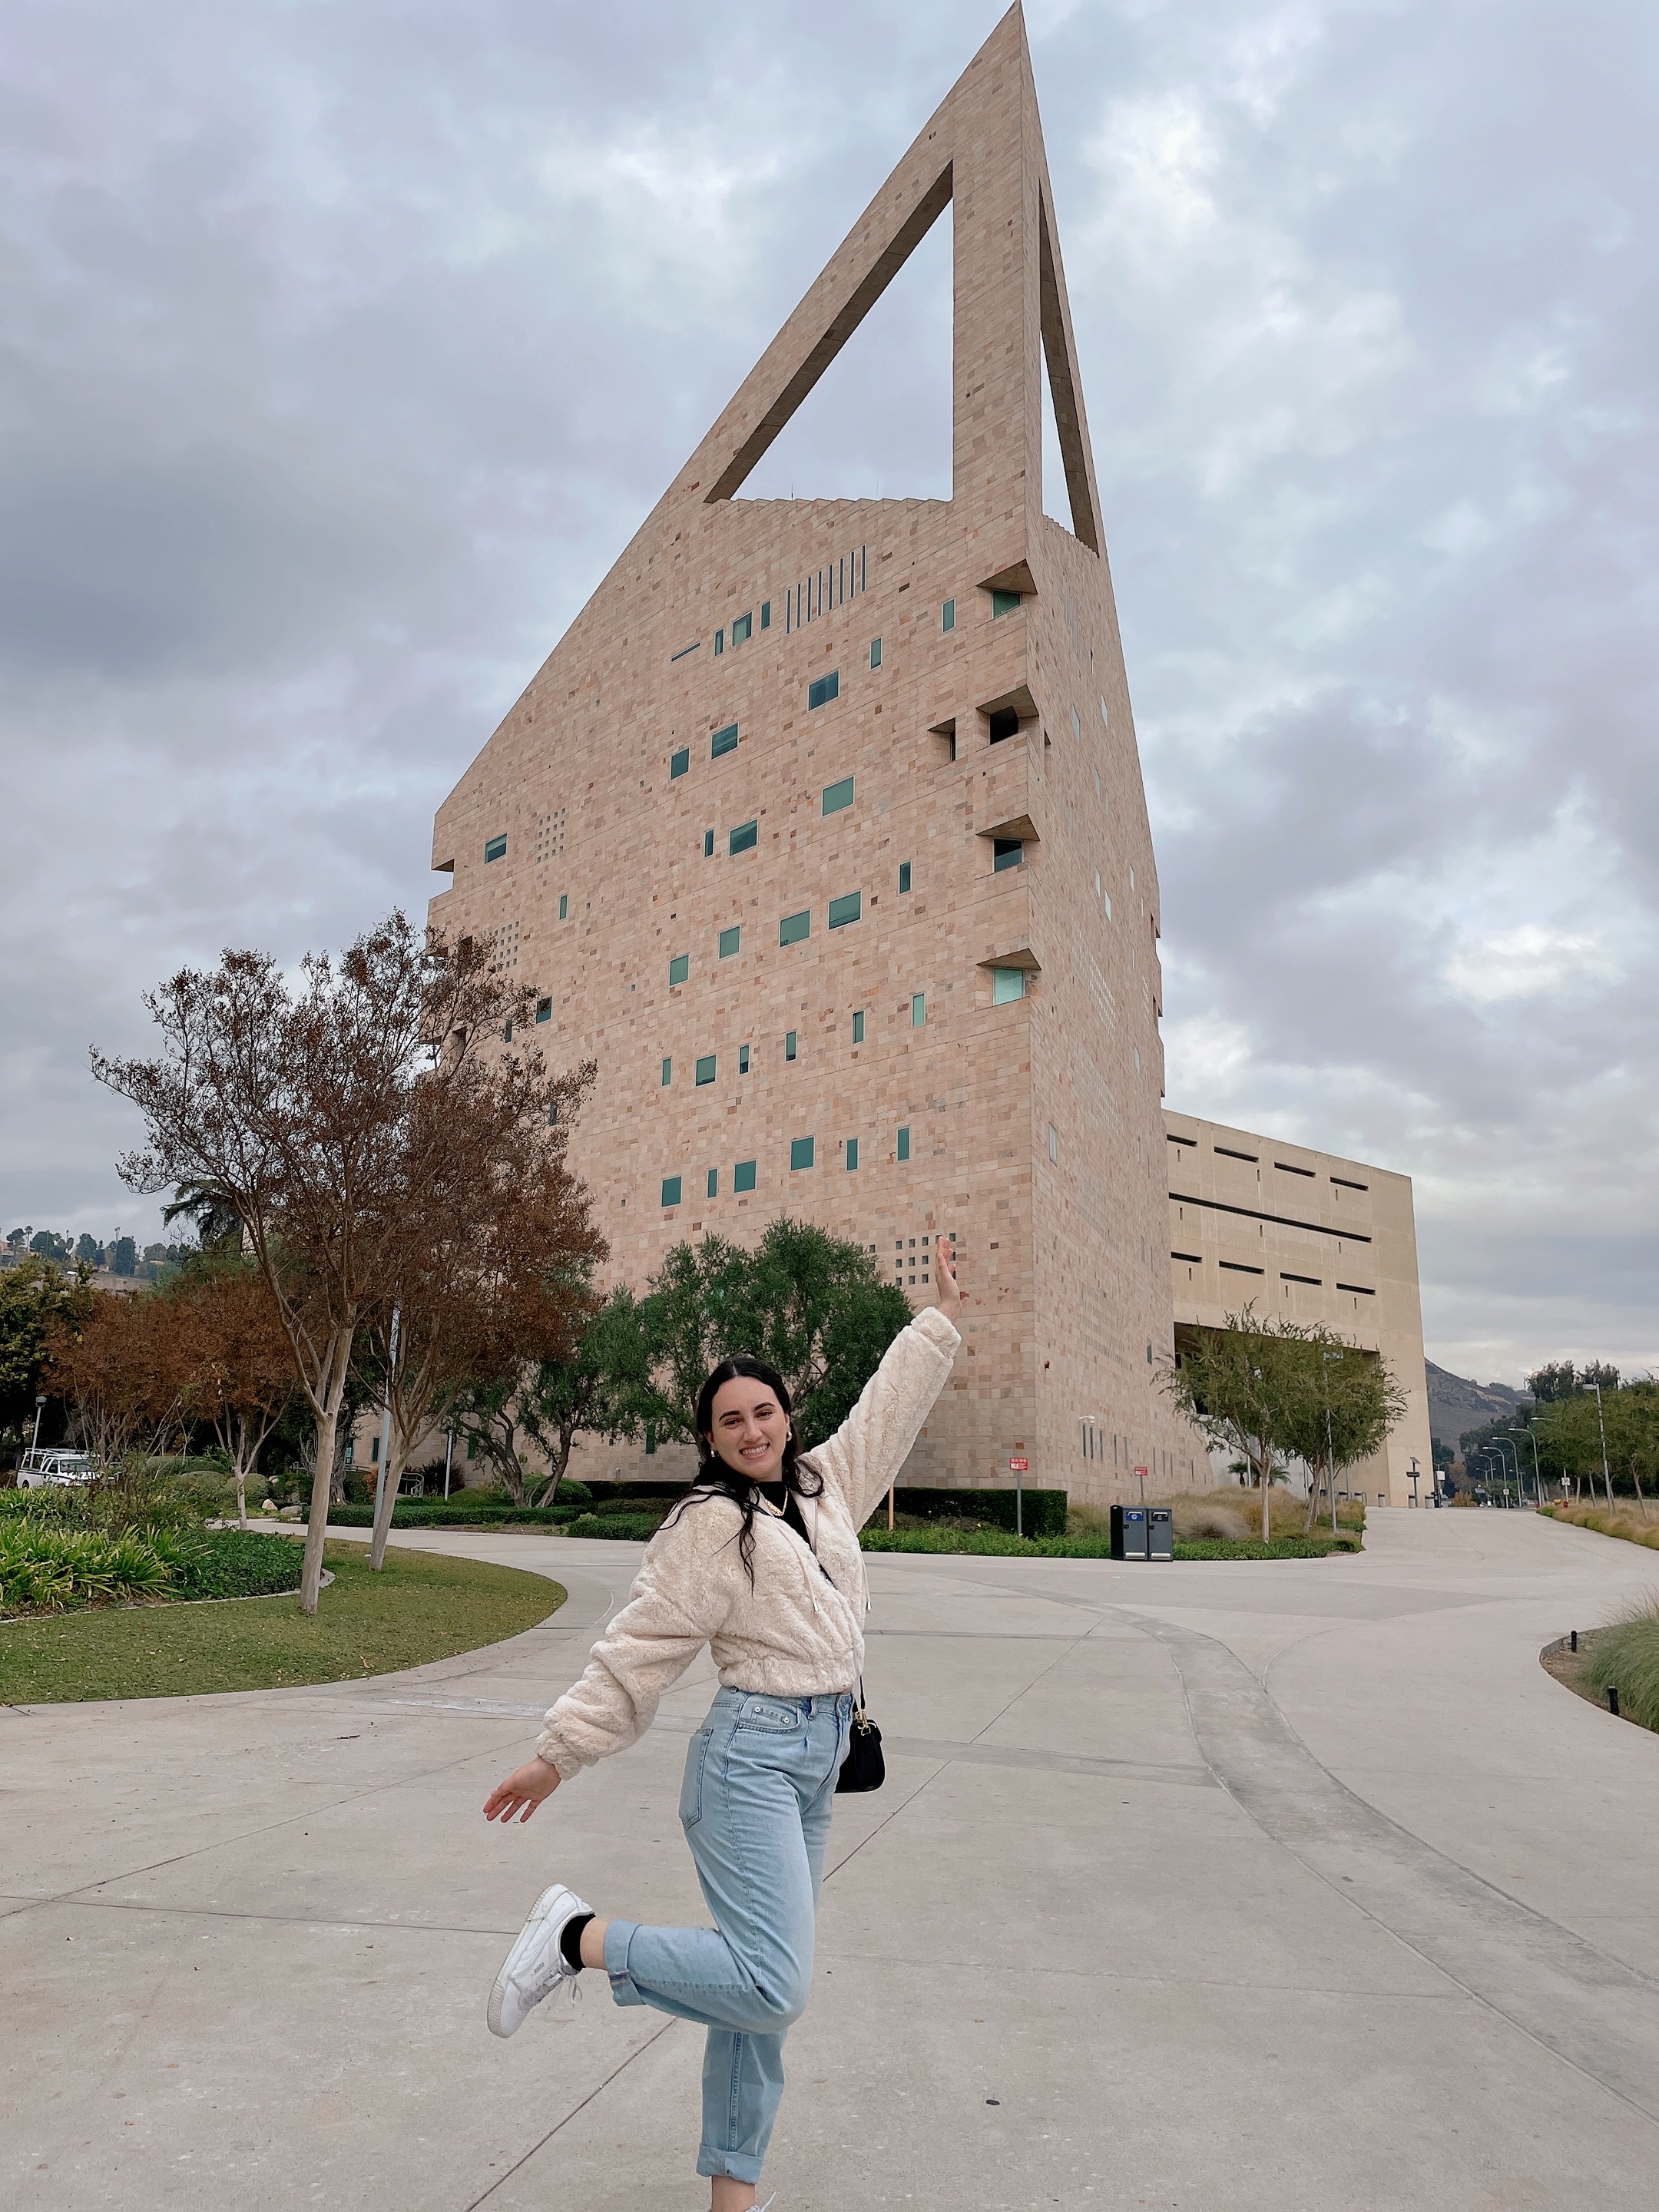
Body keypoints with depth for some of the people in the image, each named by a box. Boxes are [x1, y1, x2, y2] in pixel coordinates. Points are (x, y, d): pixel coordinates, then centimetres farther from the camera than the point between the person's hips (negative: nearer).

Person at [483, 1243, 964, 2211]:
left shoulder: (825, 1485, 10)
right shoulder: (709, 1525, -9)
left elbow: (889, 1407, 21)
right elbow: (638, 1650, -8)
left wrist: (944, 1313, 26)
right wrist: (557, 1756, -6)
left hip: (818, 1761, 7)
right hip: (753, 1755, -7)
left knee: (764, 1990, 10)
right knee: (772, 1984, -16)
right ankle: (579, 1935, -3)